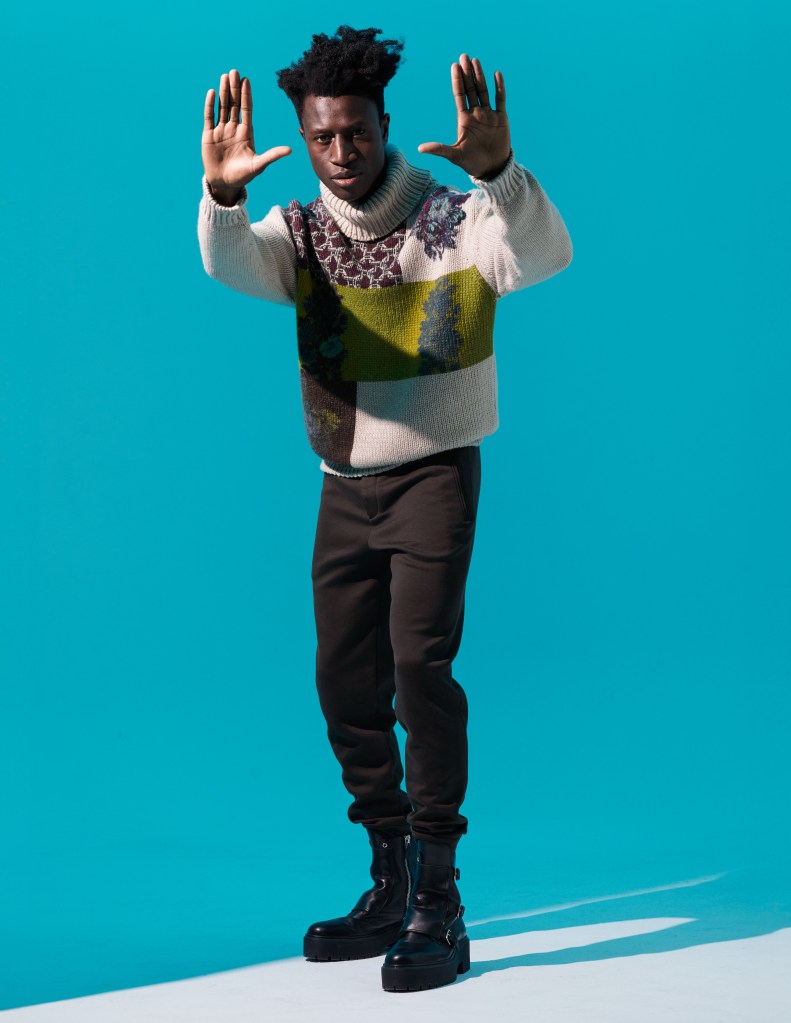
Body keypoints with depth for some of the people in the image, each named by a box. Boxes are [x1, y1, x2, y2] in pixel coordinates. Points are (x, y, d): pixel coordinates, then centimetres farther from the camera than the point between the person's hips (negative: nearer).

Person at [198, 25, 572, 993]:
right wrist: (221, 193, -43)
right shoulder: (300, 231, 1)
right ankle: (392, 892, 23)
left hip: (436, 475, -5)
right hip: (346, 486, 5)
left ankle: (438, 909, -13)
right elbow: (233, 263, -20)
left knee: (420, 665, -19)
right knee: (346, 688, 7)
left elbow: (543, 254, -30)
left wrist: (496, 172, -50)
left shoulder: (455, 219, -9)